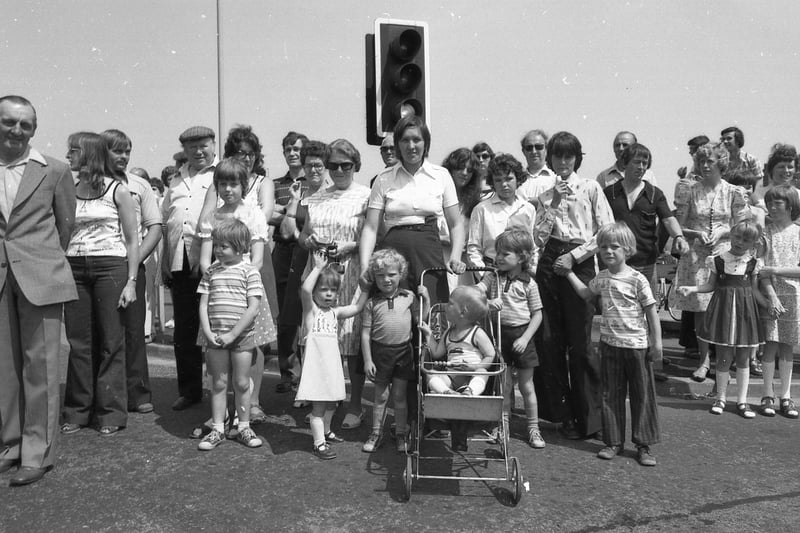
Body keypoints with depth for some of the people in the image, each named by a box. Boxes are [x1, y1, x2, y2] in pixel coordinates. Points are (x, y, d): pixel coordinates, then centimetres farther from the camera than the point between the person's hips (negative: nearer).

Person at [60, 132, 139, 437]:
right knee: (78, 343, 6)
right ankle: (77, 412, 17)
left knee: (111, 343, 1)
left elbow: (132, 240, 0)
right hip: (74, 268, 3)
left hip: (110, 267, -3)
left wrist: (131, 281, -7)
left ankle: (110, 414, 10)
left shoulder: (118, 191, 0)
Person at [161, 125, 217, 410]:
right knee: (183, 328, 10)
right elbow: (165, 222, 21)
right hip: (179, 262, 6)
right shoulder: (177, 181, 22)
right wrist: (165, 262, 13)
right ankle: (188, 389, 20)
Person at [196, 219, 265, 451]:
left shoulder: (249, 271, -5)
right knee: (218, 383, 9)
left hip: (242, 336, -3)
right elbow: (203, 305, 5)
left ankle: (244, 427, 20)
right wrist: (208, 333, -8)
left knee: (242, 383, 7)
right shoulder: (211, 272, 6)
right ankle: (217, 429, 19)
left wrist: (232, 334, -14)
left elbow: (253, 308, -11)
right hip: (215, 338, 3)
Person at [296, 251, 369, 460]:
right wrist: (318, 268, -20)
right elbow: (305, 289, -24)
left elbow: (357, 308, 8)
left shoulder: (335, 311, 12)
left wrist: (365, 288, 6)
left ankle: (325, 431, 42)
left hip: (332, 361, 7)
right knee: (318, 405, -2)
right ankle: (318, 443, 5)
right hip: (316, 361, -6)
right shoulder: (311, 308, -6)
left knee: (330, 403, 21)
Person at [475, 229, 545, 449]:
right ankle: (503, 427, 25)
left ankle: (533, 428, 22)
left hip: (521, 335, -2)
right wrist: (487, 302, -31)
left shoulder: (528, 283, -5)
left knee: (526, 385, 8)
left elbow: (537, 315, -3)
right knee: (504, 384, 10)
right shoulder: (493, 278, 1)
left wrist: (525, 338, -11)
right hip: (500, 334, 2)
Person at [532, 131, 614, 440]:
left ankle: (589, 417, 11)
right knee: (548, 341, 3)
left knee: (580, 344, -3)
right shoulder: (546, 196, 14)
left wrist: (574, 255, -10)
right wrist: (555, 204, -2)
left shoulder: (591, 188, 3)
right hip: (549, 264, 4)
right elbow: (538, 238, 7)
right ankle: (559, 411, 17)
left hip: (579, 264, -4)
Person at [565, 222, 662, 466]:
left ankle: (644, 446, 16)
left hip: (637, 345, -5)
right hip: (610, 344, 5)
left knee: (642, 395, 5)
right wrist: (569, 273, 22)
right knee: (611, 395, 10)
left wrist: (657, 343, -9)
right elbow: (586, 293, 25)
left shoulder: (637, 279, -11)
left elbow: (651, 312, -7)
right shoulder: (601, 278, 5)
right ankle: (614, 442, 21)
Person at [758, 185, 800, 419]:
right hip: (770, 294, -1)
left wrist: (777, 270, -14)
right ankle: (768, 395, 7)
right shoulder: (765, 233, 1)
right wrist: (772, 297, -14)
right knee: (770, 343, -2)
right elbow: (761, 269, -6)